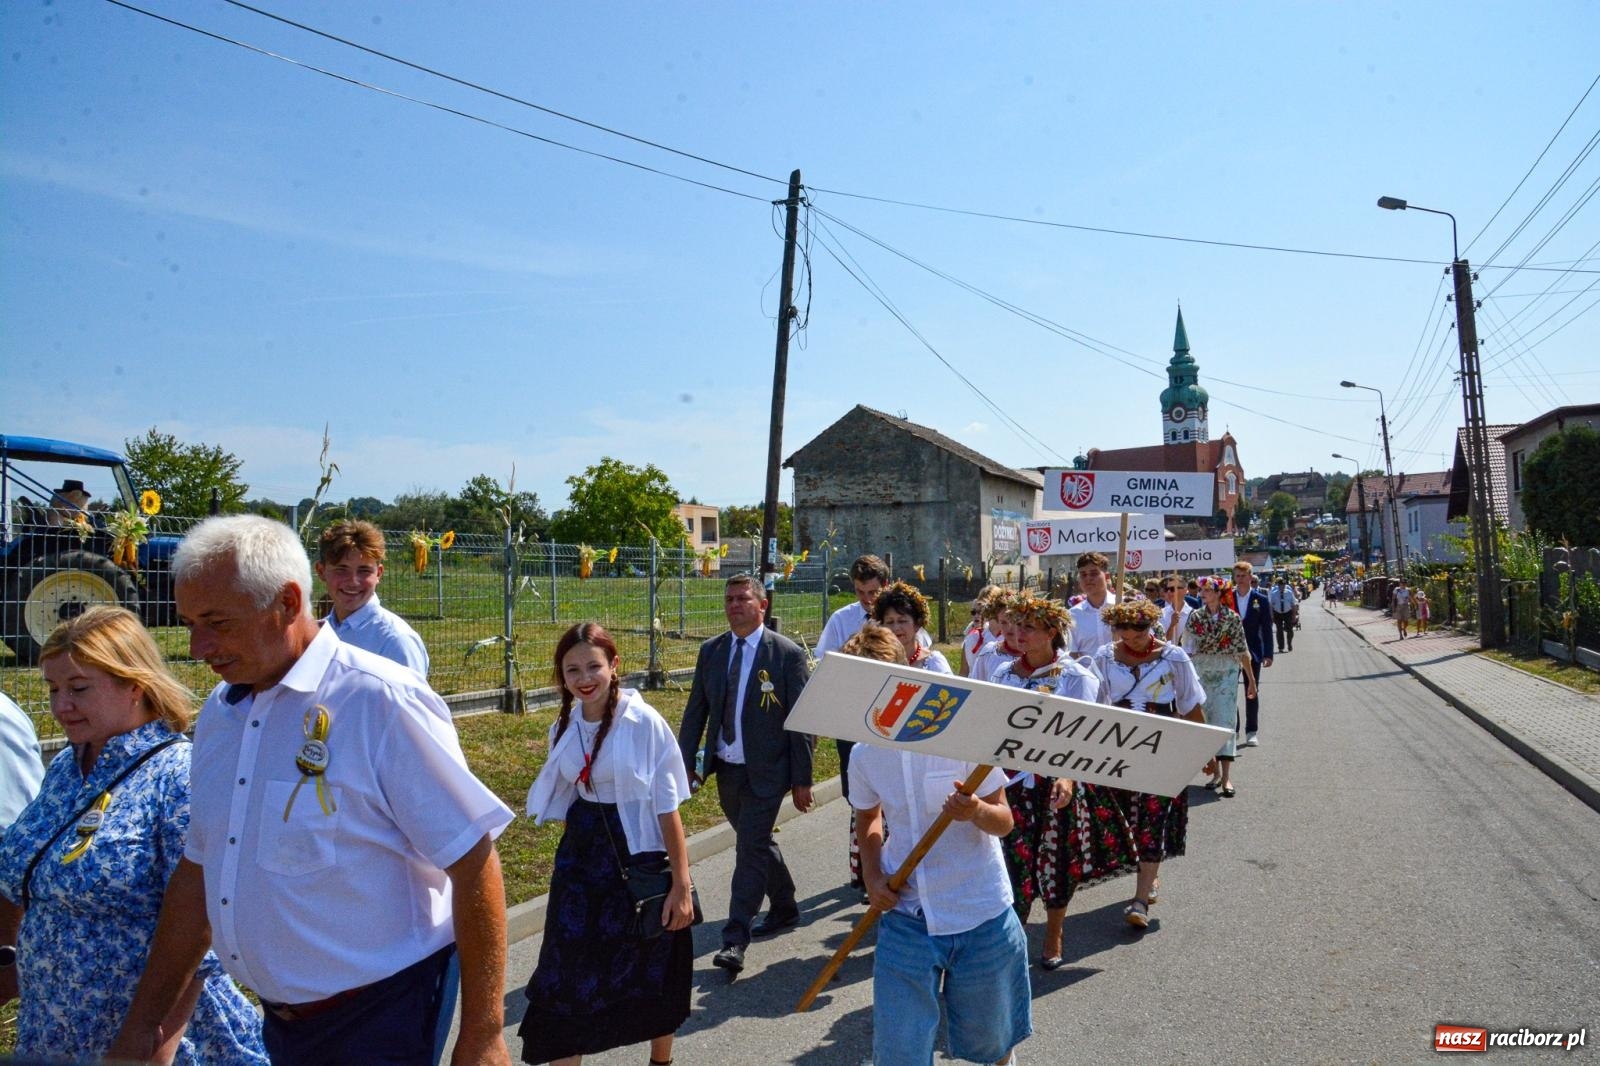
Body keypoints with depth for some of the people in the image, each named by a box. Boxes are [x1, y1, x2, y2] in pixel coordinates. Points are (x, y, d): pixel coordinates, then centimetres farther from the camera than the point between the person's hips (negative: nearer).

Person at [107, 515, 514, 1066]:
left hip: (379, 1019, -7)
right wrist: (144, 1022, 14)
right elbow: (200, 868, 12)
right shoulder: (219, 711, 4)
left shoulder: (381, 702, -21)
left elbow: (473, 861, -21)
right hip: (281, 1019, 7)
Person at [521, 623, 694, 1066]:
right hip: (580, 858, 4)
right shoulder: (564, 727, 0)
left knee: (652, 972, 14)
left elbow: (667, 809, -14)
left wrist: (681, 885, -14)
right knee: (568, 972, 5)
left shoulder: (644, 721, -16)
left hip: (638, 857, -4)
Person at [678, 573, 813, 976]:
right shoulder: (711, 651, 4)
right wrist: (685, 762, 1)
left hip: (765, 771, -5)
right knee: (757, 843, 19)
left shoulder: (788, 653, -11)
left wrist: (802, 779, -10)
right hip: (725, 769, 6)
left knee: (750, 850, -7)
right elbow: (696, 710, 8)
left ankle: (735, 941, 2)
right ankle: (785, 908, 40)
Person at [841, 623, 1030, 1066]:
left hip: (981, 913, -2)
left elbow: (1004, 822, -10)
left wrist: (975, 811, -32)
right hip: (905, 916, 3)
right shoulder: (864, 754, -4)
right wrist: (872, 875, -1)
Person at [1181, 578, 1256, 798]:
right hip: (1201, 673, 2)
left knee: (1225, 720, -9)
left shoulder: (1233, 617, -2)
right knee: (1204, 722, 5)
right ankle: (1215, 770, 19)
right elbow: (1188, 649, 3)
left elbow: (1242, 650, 2)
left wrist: (1251, 680, 4)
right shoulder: (1195, 617, 2)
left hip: (1227, 674, -2)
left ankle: (1226, 776, -12)